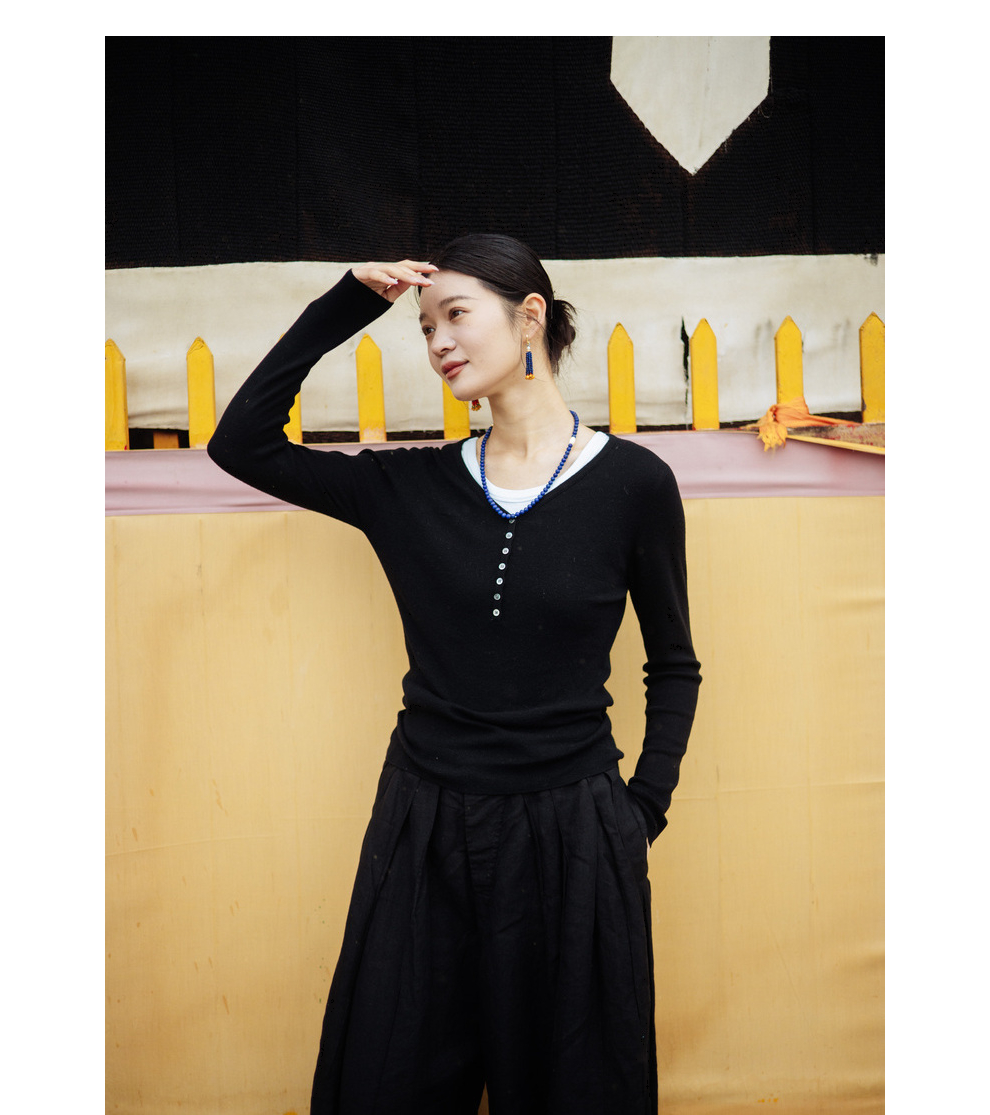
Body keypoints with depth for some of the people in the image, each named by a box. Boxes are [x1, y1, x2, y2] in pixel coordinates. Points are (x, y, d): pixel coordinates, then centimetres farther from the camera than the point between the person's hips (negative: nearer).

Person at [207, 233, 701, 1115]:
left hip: (573, 835, -2)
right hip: (423, 828, 2)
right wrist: (341, 311, -3)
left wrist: (644, 808, -2)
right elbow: (242, 443, 0)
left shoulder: (632, 482, -5)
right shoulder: (413, 488, 1)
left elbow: (673, 664, 5)